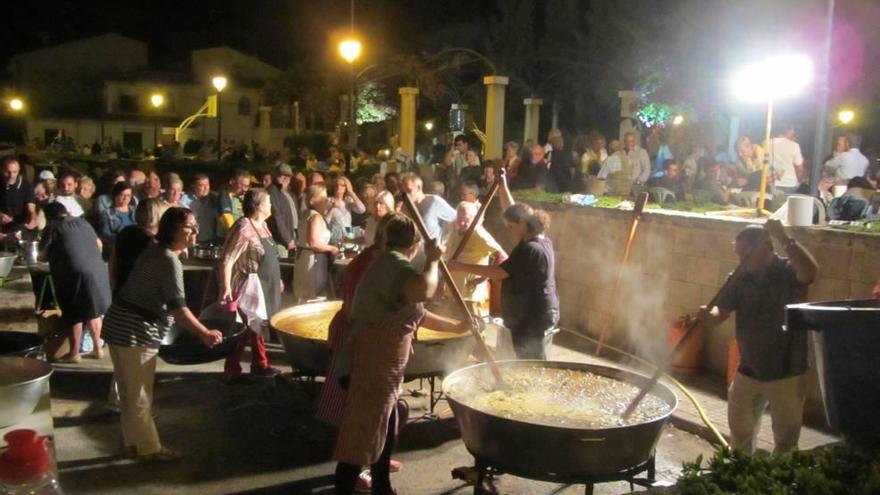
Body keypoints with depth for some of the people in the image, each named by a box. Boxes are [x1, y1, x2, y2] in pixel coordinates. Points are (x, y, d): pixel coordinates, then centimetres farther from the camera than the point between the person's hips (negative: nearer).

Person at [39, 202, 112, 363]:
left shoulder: (52, 226, 4)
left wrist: (57, 254, 27)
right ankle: (97, 348, 24)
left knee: (74, 314, 6)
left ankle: (74, 353, 14)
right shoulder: (83, 222, 18)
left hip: (75, 274, -5)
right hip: (97, 270, 5)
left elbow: (43, 254, 7)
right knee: (93, 311, 19)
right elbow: (98, 244, 29)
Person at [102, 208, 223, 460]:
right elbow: (177, 307, -24)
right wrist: (204, 334, -23)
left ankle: (133, 440, 31)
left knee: (129, 391, 19)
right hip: (136, 331, -10)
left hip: (120, 323, 10)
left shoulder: (154, 250, 12)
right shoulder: (170, 261, -18)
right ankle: (149, 448, 14)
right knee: (140, 394, 2)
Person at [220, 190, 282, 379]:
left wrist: (276, 279, 22)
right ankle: (232, 371, 9)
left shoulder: (262, 224, 7)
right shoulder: (244, 229, -21)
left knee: (256, 326, 18)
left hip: (264, 287, 9)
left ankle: (260, 365, 29)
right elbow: (226, 260, -26)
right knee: (243, 331, -2)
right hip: (249, 287, -9)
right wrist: (226, 288, -31)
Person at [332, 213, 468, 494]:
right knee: (361, 438, -4)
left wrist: (457, 328, 35)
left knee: (385, 430, 21)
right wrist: (433, 260, -20)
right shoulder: (395, 263, -15)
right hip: (370, 367, -11)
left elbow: (417, 313, 30)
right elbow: (423, 291, -39)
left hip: (379, 367, 11)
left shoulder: (389, 265, 19)